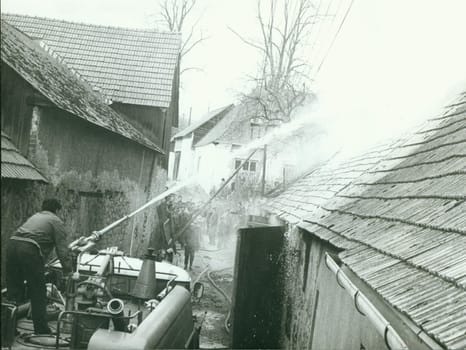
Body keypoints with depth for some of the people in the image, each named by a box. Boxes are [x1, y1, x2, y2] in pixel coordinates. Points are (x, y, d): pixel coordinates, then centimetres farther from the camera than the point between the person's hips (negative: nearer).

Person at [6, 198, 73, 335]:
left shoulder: (34, 216, 32)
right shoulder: (56, 221, 12)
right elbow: (62, 248, 3)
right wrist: (68, 270, 8)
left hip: (12, 245, 7)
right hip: (30, 250, -7)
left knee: (14, 289, 14)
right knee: (38, 293, 3)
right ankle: (42, 331, 8)